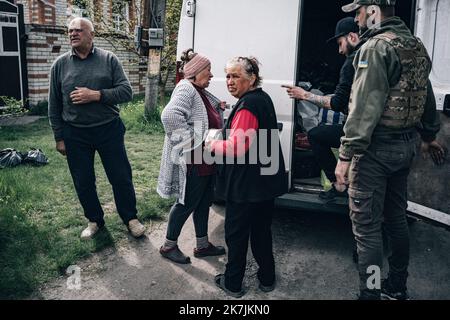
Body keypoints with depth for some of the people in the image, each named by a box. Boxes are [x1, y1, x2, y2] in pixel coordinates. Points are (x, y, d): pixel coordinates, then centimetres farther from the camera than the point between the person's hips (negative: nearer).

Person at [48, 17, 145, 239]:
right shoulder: (60, 64, 3)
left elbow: (126, 91, -7)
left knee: (121, 178, 6)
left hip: (109, 130, -1)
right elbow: (54, 105, 6)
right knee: (83, 182, 11)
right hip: (75, 134, 2)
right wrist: (59, 137, 4)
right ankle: (94, 220, 31)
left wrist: (96, 95, -19)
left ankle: (130, 218, 26)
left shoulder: (108, 59, -1)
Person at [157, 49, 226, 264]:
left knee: (204, 203, 17)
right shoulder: (186, 89, -16)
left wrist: (218, 108, 6)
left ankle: (202, 245, 32)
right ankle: (169, 246, 21)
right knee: (187, 204, 3)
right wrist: (193, 140, -27)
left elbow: (210, 122, 27)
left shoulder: (201, 92, 14)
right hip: (193, 162, -10)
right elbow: (170, 115, -33)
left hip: (206, 162, 10)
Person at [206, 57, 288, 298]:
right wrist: (223, 139, 14)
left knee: (236, 233, 6)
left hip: (246, 185, -9)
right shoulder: (263, 98, 11)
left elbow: (236, 147, -25)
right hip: (266, 181, 10)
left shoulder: (247, 106, -21)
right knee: (261, 230, 20)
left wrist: (212, 145, -8)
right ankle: (267, 278, 33)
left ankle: (233, 283, 20)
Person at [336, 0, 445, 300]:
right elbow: (426, 96, 21)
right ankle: (397, 286, 33)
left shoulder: (377, 46, -15)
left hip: (376, 148, -9)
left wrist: (346, 155, -22)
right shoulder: (416, 45, 13)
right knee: (396, 217, 19)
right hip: (406, 145, 9)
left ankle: (370, 293, 5)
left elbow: (364, 107, -23)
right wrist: (430, 134, 33)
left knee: (366, 226, -2)